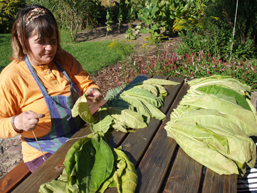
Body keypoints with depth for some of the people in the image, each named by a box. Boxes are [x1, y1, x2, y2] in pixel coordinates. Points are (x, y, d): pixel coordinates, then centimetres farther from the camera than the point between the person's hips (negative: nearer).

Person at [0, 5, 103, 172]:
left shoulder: (64, 59, 1)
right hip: (44, 153, -4)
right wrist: (17, 123, -30)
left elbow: (84, 82, 6)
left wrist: (92, 91, -17)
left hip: (81, 138, 5)